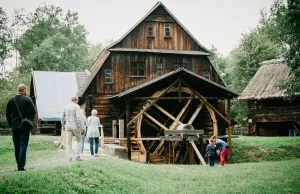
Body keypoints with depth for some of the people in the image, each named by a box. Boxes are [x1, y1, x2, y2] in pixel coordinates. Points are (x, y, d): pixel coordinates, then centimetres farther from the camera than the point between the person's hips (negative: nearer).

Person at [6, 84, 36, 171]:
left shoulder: (11, 100, 5)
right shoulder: (27, 99, -6)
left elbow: (7, 114, 6)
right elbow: (33, 111, -13)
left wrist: (11, 124, 13)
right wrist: (29, 119, 2)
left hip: (14, 126, 4)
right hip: (24, 126, -4)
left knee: (17, 147, 12)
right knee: (23, 146, -3)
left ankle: (19, 165, 17)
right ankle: (21, 166, -7)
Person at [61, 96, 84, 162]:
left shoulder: (66, 106, 9)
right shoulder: (77, 106, -8)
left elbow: (62, 117, 12)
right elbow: (79, 117, -18)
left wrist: (63, 126, 22)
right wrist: (81, 127, -15)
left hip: (68, 126, 4)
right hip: (75, 126, -4)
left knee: (68, 142, 4)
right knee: (78, 140, 13)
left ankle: (69, 158, -3)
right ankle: (78, 156, 6)